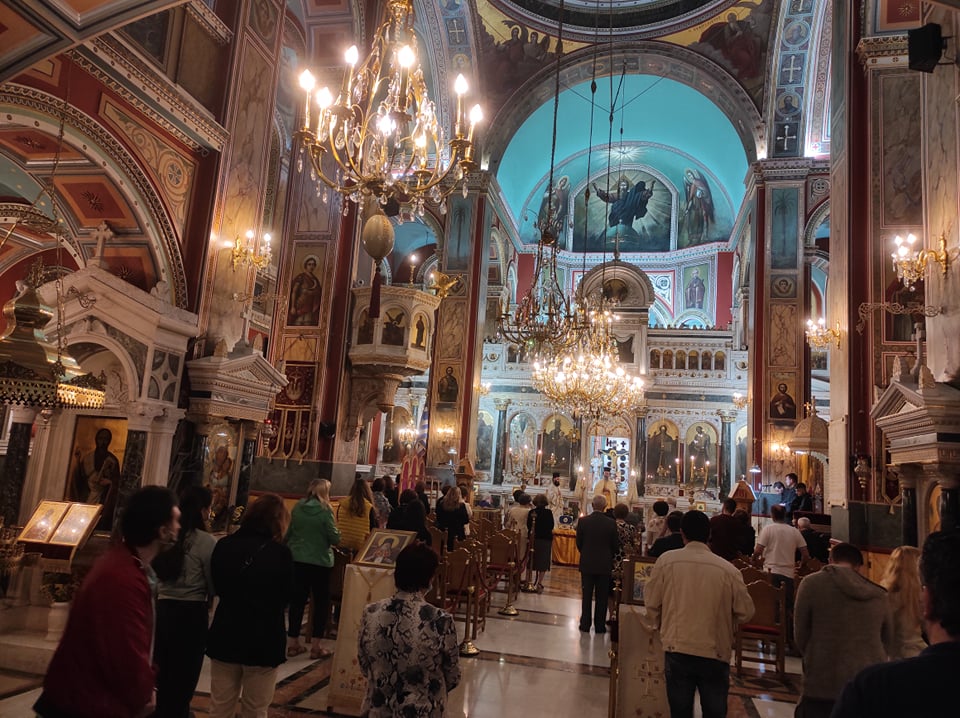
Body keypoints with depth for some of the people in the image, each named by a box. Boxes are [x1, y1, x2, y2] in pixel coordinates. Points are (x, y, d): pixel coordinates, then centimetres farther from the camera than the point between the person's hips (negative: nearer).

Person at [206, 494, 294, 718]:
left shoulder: (223, 545, -5)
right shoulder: (281, 553, -16)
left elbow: (218, 587, 10)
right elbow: (286, 597, -2)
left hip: (225, 636, 3)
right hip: (264, 640, -3)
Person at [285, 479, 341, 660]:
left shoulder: (297, 508, 0)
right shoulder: (325, 510, -14)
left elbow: (288, 534, 10)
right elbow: (335, 538, -12)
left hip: (297, 559, 5)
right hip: (320, 562, -5)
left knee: (297, 600, 12)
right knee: (321, 602, 7)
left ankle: (292, 643, 19)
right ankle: (316, 645, 7)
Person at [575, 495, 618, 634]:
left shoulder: (583, 521, -10)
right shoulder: (611, 523, -11)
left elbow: (579, 543, -3)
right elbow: (615, 545, -3)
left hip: (587, 564, 1)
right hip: (605, 565, 0)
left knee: (587, 596, 10)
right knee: (602, 597, 9)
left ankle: (585, 625, 14)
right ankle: (599, 626, 14)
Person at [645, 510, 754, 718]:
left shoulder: (666, 561, -7)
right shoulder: (728, 569, -9)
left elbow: (652, 604, 1)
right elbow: (745, 612, 0)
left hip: (677, 650, 0)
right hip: (716, 653, 0)